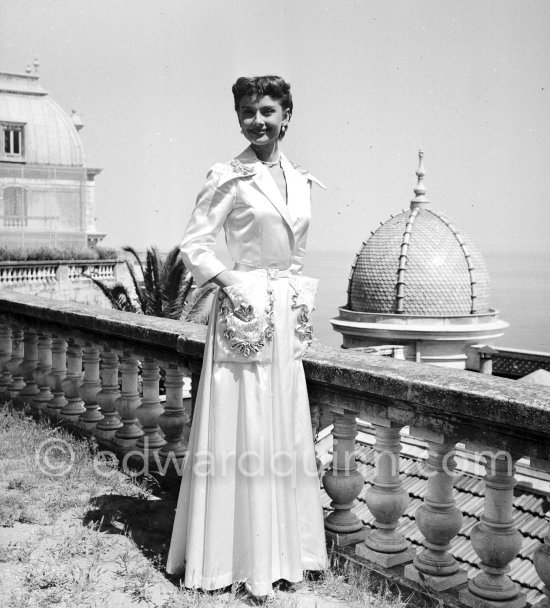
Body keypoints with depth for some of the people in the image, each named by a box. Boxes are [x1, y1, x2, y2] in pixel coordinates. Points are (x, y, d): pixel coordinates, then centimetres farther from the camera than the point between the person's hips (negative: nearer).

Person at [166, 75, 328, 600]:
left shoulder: (299, 179, 12)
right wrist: (228, 282, -16)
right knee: (241, 431, 0)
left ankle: (281, 549, 27)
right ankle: (233, 555, 16)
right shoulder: (229, 178, -7)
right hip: (245, 309, -6)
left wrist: (299, 298, 13)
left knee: (284, 432, 12)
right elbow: (193, 246, -8)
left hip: (287, 313, 6)